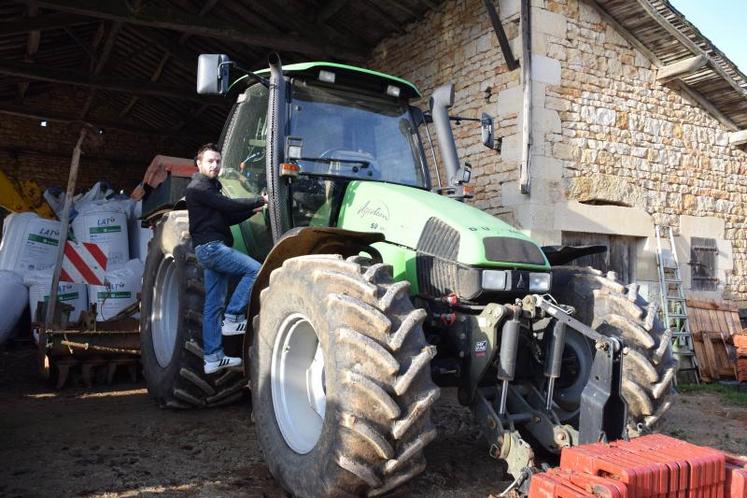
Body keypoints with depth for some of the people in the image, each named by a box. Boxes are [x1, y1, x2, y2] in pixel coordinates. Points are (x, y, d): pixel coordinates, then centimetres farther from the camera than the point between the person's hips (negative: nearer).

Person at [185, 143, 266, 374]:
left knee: (213, 306, 8)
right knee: (255, 269, -18)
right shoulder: (198, 187, -6)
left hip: (214, 249, 10)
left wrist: (252, 210, 4)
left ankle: (213, 358, 11)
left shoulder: (212, 187, 24)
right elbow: (228, 205, -14)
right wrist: (260, 201, -8)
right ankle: (232, 318, -10)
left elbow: (228, 217, 19)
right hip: (211, 247, -10)